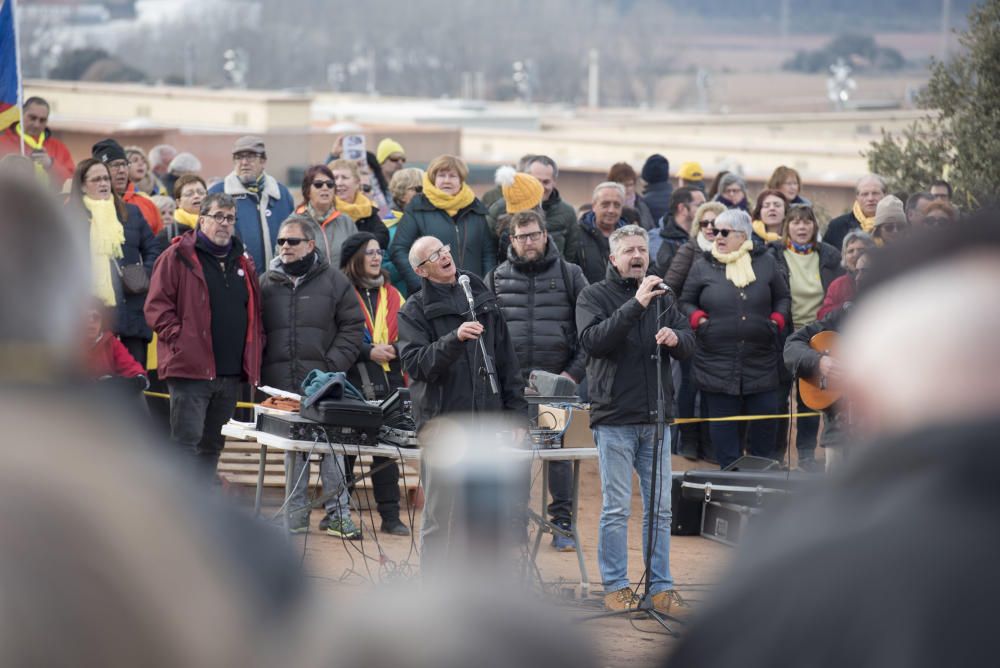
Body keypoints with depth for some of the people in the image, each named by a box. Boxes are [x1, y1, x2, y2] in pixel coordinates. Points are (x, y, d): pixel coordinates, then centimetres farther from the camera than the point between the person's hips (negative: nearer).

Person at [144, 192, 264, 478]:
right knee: (187, 441, -9)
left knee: (213, 445, 11)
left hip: (232, 372, 7)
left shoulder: (243, 262, 17)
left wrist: (256, 345, 10)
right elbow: (157, 306, -8)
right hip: (191, 368, -7)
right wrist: (179, 338, -17)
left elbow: (255, 312, 25)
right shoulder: (178, 257, -3)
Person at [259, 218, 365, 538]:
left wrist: (332, 366, -8)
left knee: (331, 445, -6)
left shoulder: (333, 281, 4)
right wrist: (260, 371, 1)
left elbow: (352, 328, 3)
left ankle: (338, 512, 1)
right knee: (292, 448, 5)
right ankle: (295, 517, 10)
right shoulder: (268, 283, 10)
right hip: (281, 384, 2)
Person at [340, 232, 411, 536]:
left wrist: (392, 349, -5)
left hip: (387, 383, 4)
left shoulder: (391, 295, 15)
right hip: (351, 383, -4)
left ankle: (391, 515, 6)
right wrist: (368, 352, -15)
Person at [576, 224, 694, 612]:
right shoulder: (594, 296, 0)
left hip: (656, 418, 4)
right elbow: (592, 341, -17)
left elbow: (690, 345, 13)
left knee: (659, 508, 6)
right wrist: (634, 306, -23)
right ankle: (615, 587, 6)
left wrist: (675, 338, -11)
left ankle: (661, 587, 11)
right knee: (616, 508, -1)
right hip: (614, 419, -4)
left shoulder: (661, 297, 14)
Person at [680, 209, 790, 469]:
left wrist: (777, 321, 0)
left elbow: (783, 298, 17)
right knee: (724, 426, 3)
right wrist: (698, 319, -7)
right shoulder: (702, 267, 5)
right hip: (717, 367, 0)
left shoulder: (766, 263, 7)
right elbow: (686, 302, 12)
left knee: (765, 419, 2)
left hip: (761, 364, 1)